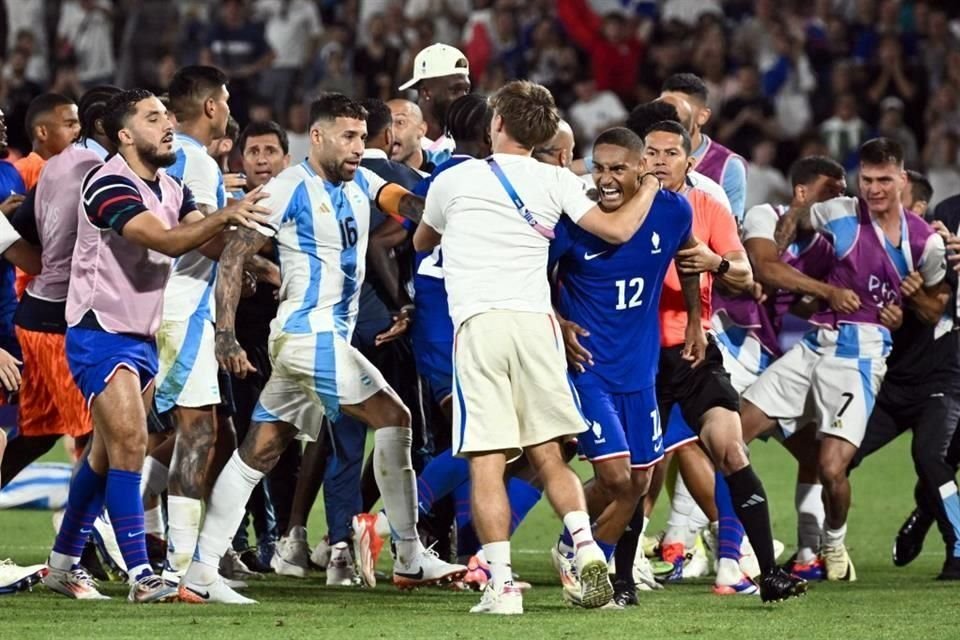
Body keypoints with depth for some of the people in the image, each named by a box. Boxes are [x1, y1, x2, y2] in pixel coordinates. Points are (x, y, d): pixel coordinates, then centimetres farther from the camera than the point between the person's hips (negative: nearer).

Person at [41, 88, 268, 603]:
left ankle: (63, 564, 24)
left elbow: (205, 240, 1)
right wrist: (222, 216, -41)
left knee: (106, 455, 13)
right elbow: (165, 240, -30)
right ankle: (140, 574, -21)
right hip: (100, 335, -9)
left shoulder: (171, 189, 10)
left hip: (142, 338, 9)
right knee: (129, 442, -18)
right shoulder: (109, 185, -18)